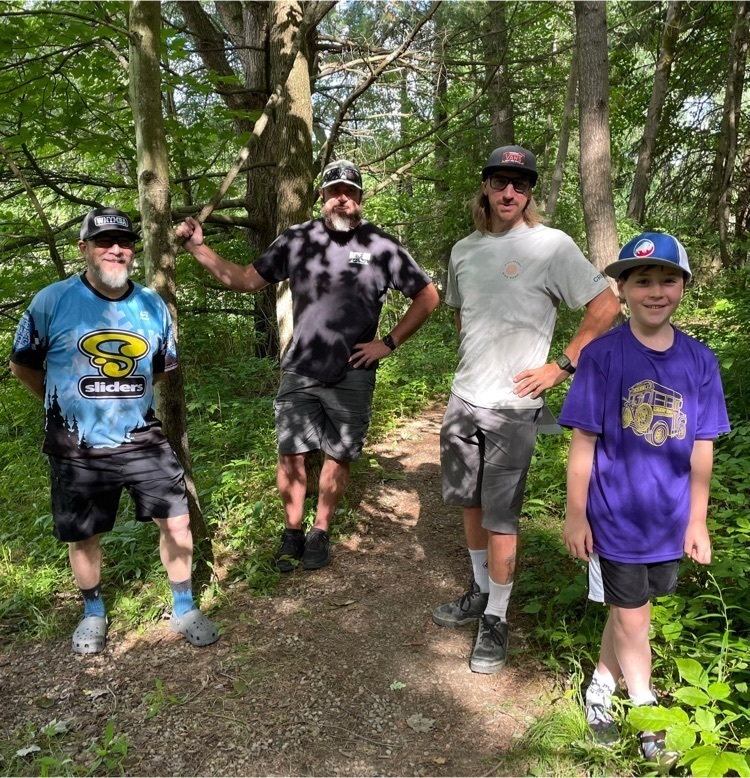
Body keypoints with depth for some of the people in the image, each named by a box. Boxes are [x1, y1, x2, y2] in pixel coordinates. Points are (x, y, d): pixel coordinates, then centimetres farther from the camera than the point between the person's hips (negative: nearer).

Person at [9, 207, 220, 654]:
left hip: (143, 440, 2)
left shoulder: (154, 306, 1)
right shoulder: (52, 302, -10)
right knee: (83, 536, 12)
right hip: (77, 448, -2)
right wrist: (69, 403, 10)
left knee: (177, 521, 1)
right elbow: (23, 366, 3)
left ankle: (184, 609, 22)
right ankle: (94, 614, 38)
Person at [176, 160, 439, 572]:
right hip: (299, 372, 1)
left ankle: (320, 532, 29)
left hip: (352, 376, -1)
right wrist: (199, 248, -4)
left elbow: (427, 297, 1)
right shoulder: (297, 239, 1)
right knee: (291, 453, 4)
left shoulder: (382, 246, -5)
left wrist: (389, 342, -5)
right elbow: (247, 279, 5)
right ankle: (292, 532, 24)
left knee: (338, 456, 10)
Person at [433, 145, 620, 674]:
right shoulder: (464, 250, 8)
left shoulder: (552, 245, -10)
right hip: (463, 397, 6)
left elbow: (607, 306, -9)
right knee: (468, 502, 16)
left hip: (512, 406, -6)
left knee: (501, 518, 1)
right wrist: (474, 362, 13)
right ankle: (480, 591, 36)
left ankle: (496, 619, 19)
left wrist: (561, 367, -12)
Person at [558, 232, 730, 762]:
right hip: (615, 517, -3)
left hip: (669, 521, 4)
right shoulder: (603, 355, -15)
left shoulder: (699, 360, -4)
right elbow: (583, 442, -11)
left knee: (629, 610, 20)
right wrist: (575, 515, -8)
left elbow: (702, 448, 2)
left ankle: (603, 687, 43)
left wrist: (697, 520, 6)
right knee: (632, 619, 11)